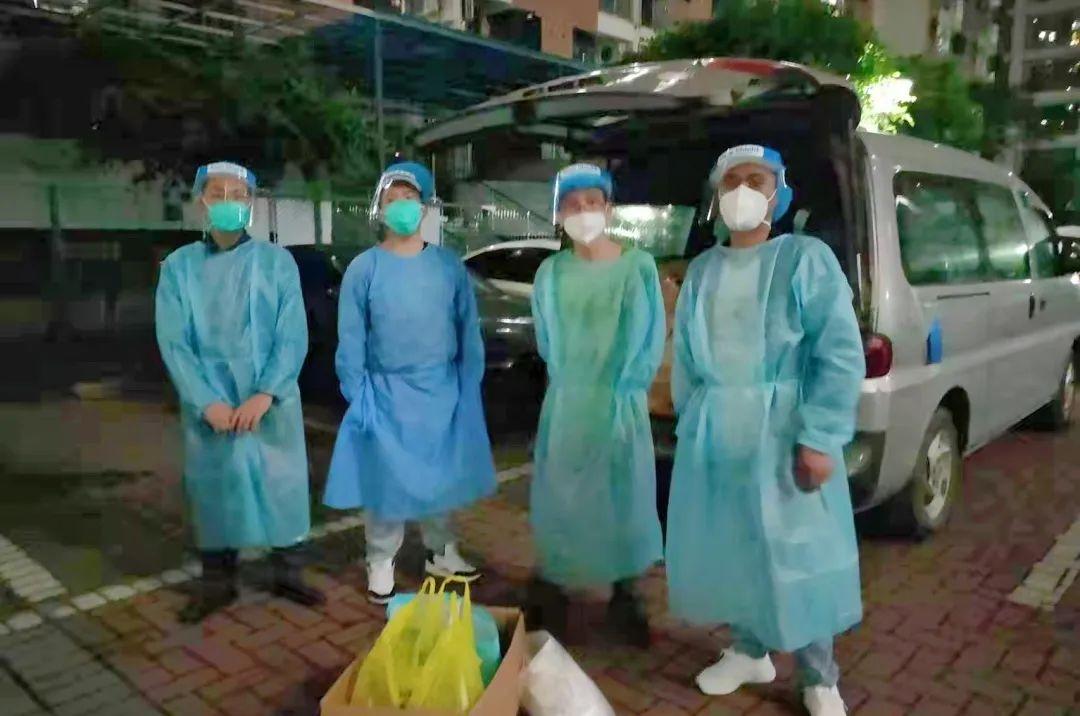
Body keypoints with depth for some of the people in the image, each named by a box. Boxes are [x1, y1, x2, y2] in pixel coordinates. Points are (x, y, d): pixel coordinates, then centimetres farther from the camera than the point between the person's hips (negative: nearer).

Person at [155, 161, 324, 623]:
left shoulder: (277, 262, 0)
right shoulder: (179, 266, 3)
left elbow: (293, 337, -6)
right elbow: (173, 343, -2)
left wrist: (264, 395, -16)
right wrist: (207, 402, -14)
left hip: (273, 402, 0)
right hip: (208, 405, 1)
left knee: (283, 485, 7)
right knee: (212, 489, 10)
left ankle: (287, 574, 25)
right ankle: (216, 582, 27)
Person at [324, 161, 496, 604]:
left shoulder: (449, 265, 0)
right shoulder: (364, 269, -4)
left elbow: (468, 330, 2)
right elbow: (351, 339, -2)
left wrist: (468, 389, -1)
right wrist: (357, 397, -7)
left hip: (442, 391, 2)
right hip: (387, 394, -1)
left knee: (442, 476, 12)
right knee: (386, 480, 6)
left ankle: (440, 552, 32)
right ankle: (381, 562, 24)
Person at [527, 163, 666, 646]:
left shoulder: (639, 266, -6)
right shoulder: (551, 273, 0)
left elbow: (652, 338, -2)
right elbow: (546, 342, 9)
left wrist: (622, 388, -3)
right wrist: (572, 384, 6)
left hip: (621, 405, -1)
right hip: (565, 405, 2)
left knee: (625, 498, 7)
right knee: (560, 498, 7)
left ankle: (624, 596, 25)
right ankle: (550, 592, 23)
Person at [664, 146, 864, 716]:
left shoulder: (806, 258, -5)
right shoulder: (702, 269, 10)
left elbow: (840, 355, -11)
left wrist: (818, 439, -17)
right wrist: (690, 421, 12)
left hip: (783, 432, -4)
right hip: (713, 434, 5)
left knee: (796, 554, 5)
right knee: (729, 547, 14)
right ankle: (750, 653, 36)